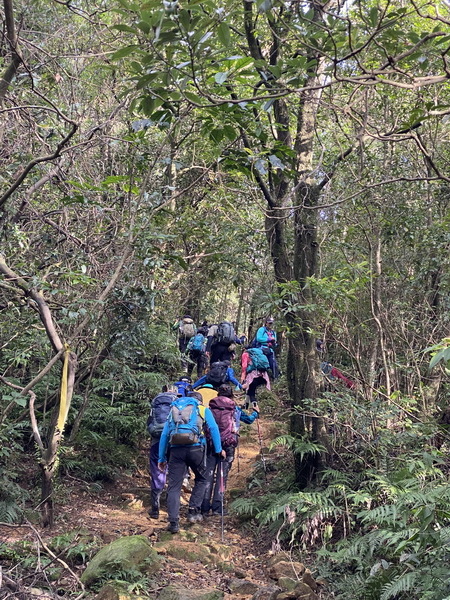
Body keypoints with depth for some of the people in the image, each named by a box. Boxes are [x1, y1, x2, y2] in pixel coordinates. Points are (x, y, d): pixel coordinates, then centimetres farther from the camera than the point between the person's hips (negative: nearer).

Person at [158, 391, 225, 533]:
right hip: (195, 448, -2)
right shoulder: (203, 410, 19)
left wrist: (161, 458, 23)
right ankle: (194, 512, 14)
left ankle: (173, 522, 0)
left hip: (175, 449, 2)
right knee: (201, 480, 21)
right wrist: (219, 449, 7)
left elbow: (164, 434, 22)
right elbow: (213, 429, 5)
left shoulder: (173, 410, 27)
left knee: (174, 486, 5)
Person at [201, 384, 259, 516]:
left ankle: (205, 508, 2)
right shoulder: (235, 409, 7)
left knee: (208, 474, 3)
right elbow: (249, 419, 21)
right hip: (228, 445, -1)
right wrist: (256, 412, 41)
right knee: (222, 475, 1)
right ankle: (217, 507, -1)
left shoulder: (211, 407, 5)